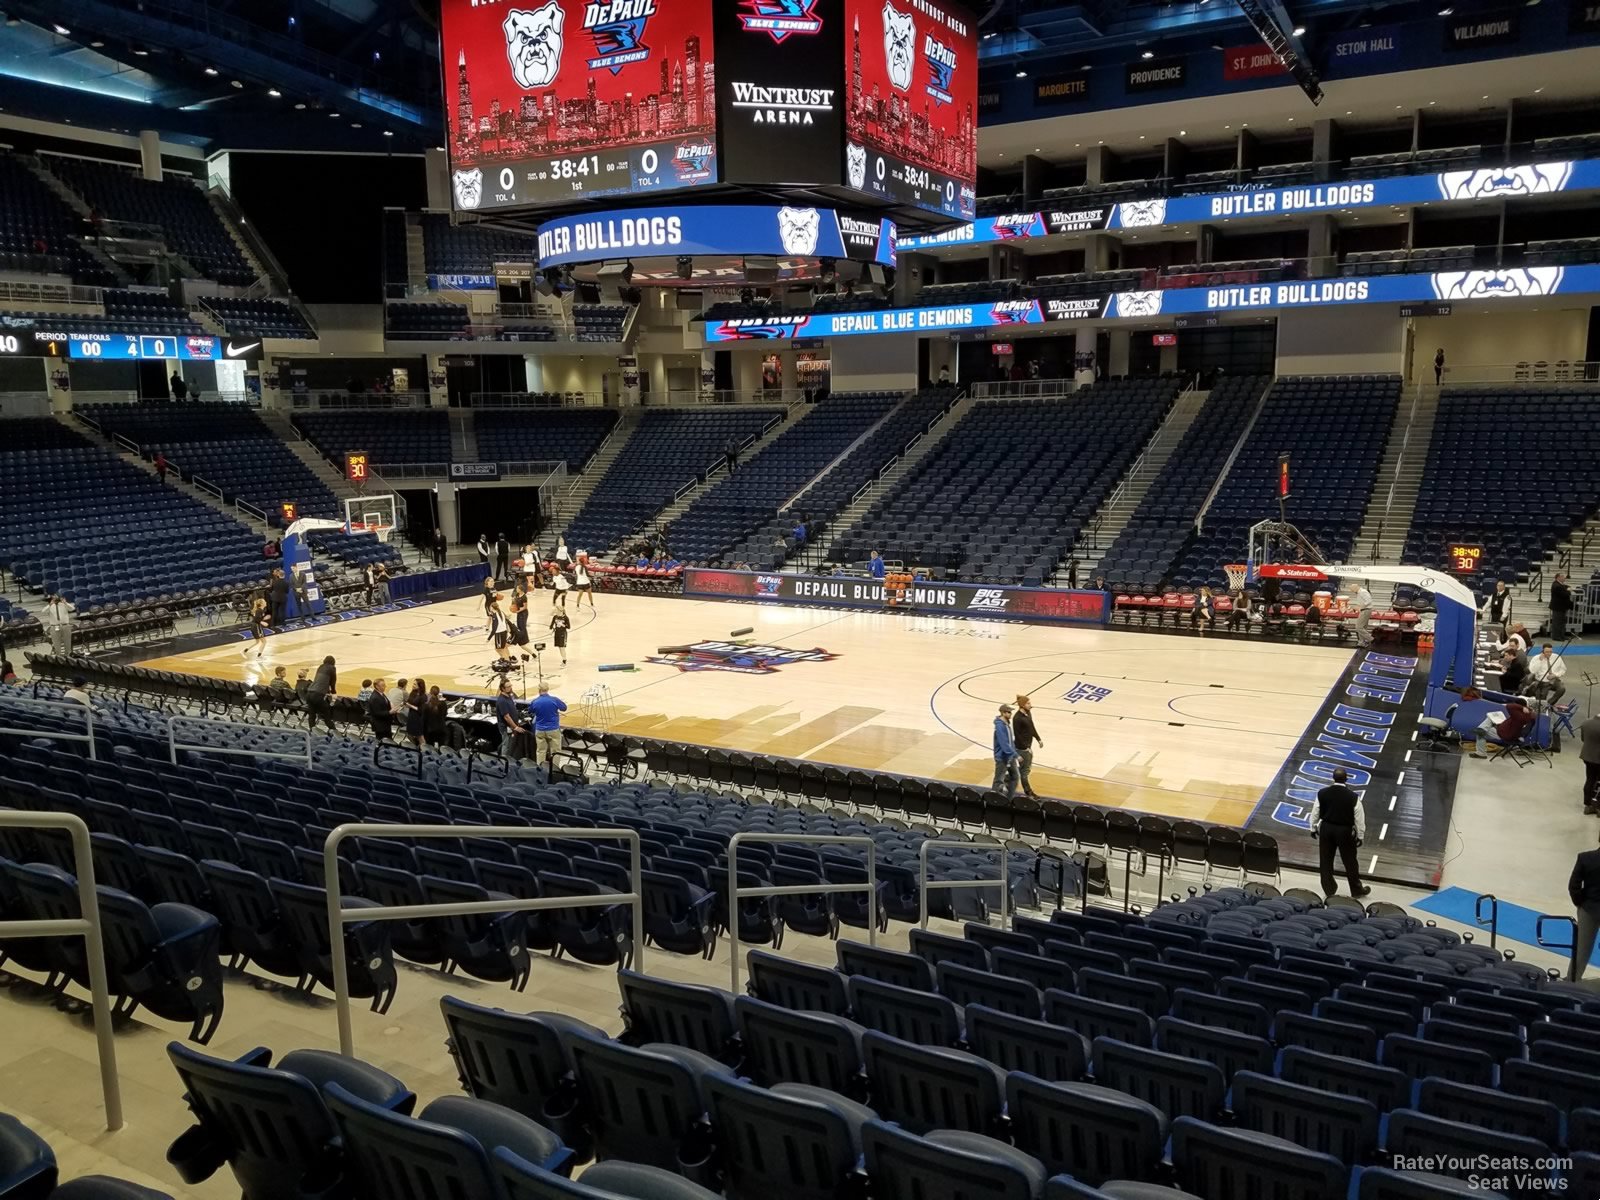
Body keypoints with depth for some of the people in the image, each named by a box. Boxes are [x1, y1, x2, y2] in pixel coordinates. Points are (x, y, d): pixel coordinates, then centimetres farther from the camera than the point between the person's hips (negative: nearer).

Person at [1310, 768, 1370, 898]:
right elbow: (1359, 819, -9)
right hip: (1345, 831, -2)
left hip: (1326, 829, 2)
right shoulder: (1353, 797, -18)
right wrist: (1360, 836, 5)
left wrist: (1313, 828, 15)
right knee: (1350, 862, 14)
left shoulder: (1322, 793, -12)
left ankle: (1328, 889, 29)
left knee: (1326, 861, 16)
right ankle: (1356, 890, 30)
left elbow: (1315, 813, -1)